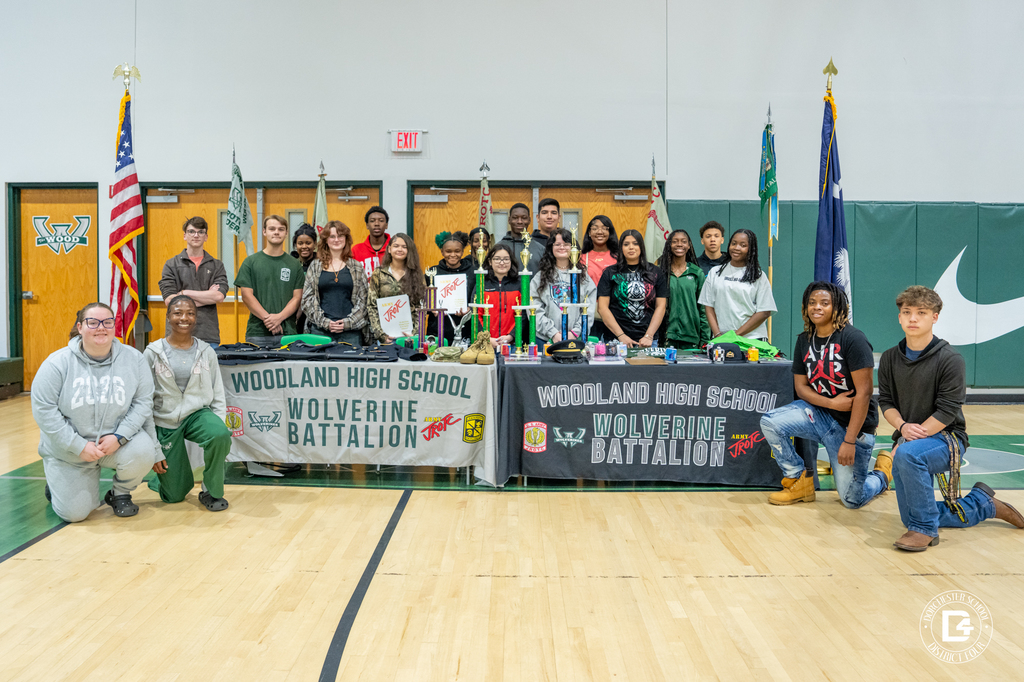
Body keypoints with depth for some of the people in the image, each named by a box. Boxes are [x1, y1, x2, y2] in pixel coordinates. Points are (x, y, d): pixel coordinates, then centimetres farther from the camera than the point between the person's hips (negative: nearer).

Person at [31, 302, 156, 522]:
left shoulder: (133, 359, -8)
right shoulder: (58, 363, -13)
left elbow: (143, 401, -6)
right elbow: (44, 410, -14)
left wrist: (119, 437, -20)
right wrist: (79, 446, -19)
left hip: (117, 441, 1)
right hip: (69, 450, -1)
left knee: (142, 451, -31)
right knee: (74, 513, -5)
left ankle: (120, 494, 2)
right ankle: (58, 482, 32)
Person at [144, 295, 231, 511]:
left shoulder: (206, 352, 0)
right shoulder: (153, 353, -5)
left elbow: (219, 396, 4)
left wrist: (219, 429, -11)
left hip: (197, 413, 1)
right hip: (165, 421, -1)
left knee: (220, 436, -36)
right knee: (174, 496, 1)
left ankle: (211, 491, -12)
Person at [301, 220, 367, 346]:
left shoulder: (356, 267, 10)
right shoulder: (315, 266, 10)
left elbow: (362, 299, 6)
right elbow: (307, 299, 6)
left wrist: (348, 323, -7)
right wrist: (325, 322, -6)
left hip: (351, 331, 0)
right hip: (320, 330, 0)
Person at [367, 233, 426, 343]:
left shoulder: (417, 274, 7)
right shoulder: (378, 274, 6)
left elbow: (422, 307, 4)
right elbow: (371, 307, 2)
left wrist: (415, 334, -9)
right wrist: (381, 334, -9)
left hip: (409, 334, 0)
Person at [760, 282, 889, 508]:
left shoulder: (853, 338, -16)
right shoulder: (804, 340, 3)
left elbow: (864, 392, -19)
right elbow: (800, 386, 3)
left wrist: (849, 441, -21)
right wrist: (831, 403, -18)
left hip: (852, 423, -5)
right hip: (818, 412, 5)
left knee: (851, 500, -4)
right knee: (770, 422, -19)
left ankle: (882, 474, 32)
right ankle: (800, 479, 1)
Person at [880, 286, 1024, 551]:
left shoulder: (950, 359, -13)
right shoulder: (890, 358, 3)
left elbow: (947, 411, -17)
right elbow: (885, 402, 4)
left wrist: (908, 440, -23)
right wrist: (903, 427, -17)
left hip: (947, 439, -6)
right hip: (909, 441, 7)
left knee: (907, 455, -40)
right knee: (910, 518, 7)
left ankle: (925, 529, -23)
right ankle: (984, 503, 30)